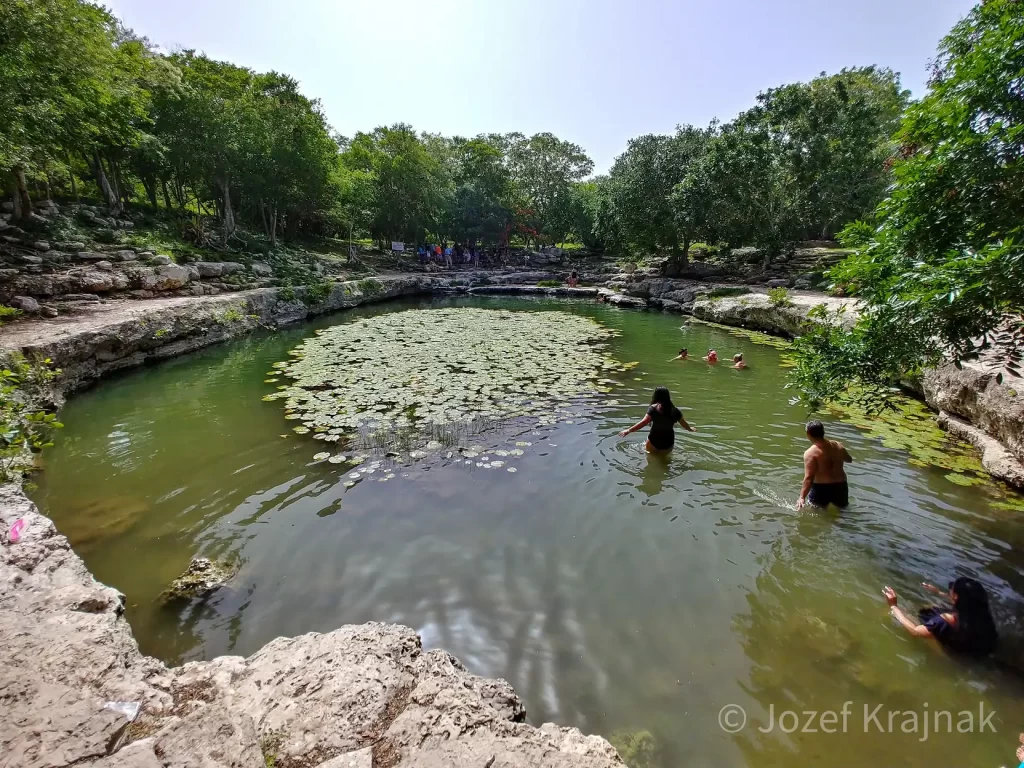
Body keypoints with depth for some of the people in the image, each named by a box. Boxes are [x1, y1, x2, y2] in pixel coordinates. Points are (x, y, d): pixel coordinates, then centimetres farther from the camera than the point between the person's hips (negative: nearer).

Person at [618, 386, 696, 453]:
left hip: (654, 441, -3)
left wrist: (629, 430, -27)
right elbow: (684, 424, 12)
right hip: (668, 443, 3)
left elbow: (644, 422, -24)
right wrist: (691, 429, 34)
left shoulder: (653, 408, -13)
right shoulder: (674, 410, -1)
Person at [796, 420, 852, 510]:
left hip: (821, 488, -5)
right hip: (840, 486, 6)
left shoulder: (810, 453, -19)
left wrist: (802, 497, -26)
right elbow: (849, 459, 21)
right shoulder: (838, 445, 0)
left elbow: (809, 477, -25)